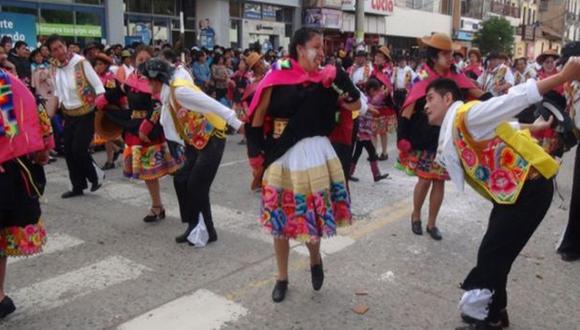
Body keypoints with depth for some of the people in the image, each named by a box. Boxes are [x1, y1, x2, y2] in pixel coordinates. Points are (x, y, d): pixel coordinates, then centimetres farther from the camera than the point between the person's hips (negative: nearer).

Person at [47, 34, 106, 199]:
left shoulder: (81, 62, -16)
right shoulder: (54, 66, 3)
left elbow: (98, 85, -14)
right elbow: (58, 91, 16)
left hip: (87, 114, -7)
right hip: (68, 115, 7)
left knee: (78, 149, -12)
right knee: (68, 151, 7)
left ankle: (96, 175, 14)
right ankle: (78, 186, 21)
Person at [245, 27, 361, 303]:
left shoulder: (326, 79, 2)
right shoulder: (278, 77, -6)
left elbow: (356, 104, 3)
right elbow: (258, 116, -1)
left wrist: (338, 80, -5)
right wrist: (265, 146, -4)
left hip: (315, 154, 2)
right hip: (282, 157, -1)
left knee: (315, 215, 6)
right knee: (280, 219, 9)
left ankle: (315, 260, 39)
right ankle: (282, 277, 29)